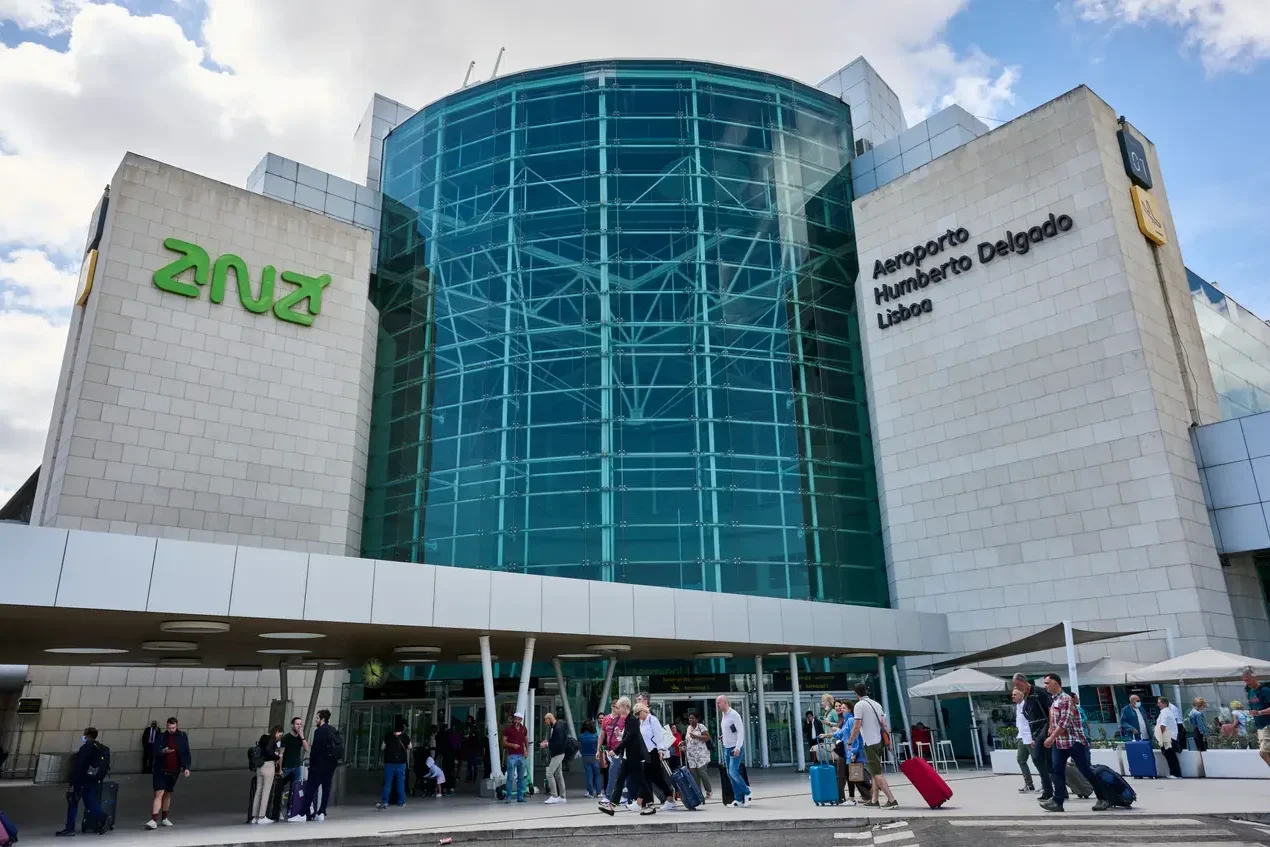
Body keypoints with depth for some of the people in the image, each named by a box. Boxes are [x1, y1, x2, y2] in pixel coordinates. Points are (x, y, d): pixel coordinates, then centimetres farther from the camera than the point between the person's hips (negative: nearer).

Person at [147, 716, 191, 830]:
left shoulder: (182, 737, 1)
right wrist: (163, 751, -24)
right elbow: (154, 752, -4)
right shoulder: (161, 736, -1)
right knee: (159, 794, -11)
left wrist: (186, 767, -4)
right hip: (160, 770, -2)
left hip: (174, 771, 2)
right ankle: (154, 820, -13)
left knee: (168, 794, 12)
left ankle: (164, 818, 25)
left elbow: (186, 753, 4)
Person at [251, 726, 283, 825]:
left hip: (259, 767, 8)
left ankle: (254, 817, 11)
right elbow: (269, 751, -22)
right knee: (266, 791, -3)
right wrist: (278, 758, -7)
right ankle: (262, 817, -3)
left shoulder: (263, 737, 14)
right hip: (268, 766, -8)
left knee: (258, 791, 9)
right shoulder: (271, 739, -9)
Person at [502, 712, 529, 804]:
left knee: (521, 777, 7)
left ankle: (520, 797, 14)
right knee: (510, 777, -8)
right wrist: (512, 745, -17)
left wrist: (527, 750, 10)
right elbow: (504, 742, -2)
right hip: (512, 756, -4)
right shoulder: (508, 728, -1)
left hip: (521, 756, 4)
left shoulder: (523, 729, 12)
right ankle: (508, 797, -1)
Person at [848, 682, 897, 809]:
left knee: (876, 773, -6)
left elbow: (856, 727, -14)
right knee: (875, 771, 15)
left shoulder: (859, 705, -11)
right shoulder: (876, 704, 11)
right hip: (879, 741, 8)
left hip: (870, 743, -8)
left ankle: (891, 800, -12)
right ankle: (874, 799, 18)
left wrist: (849, 742, -4)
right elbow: (884, 724, 11)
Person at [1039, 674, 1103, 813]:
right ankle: (1057, 801, 1)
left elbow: (1065, 722, -21)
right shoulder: (1052, 700, 12)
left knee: (1086, 771, -1)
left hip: (1074, 741, -8)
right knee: (1057, 770, 1)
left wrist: (1051, 737, -21)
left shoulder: (1066, 699, -16)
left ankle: (1104, 798, 13)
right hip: (1059, 742, 8)